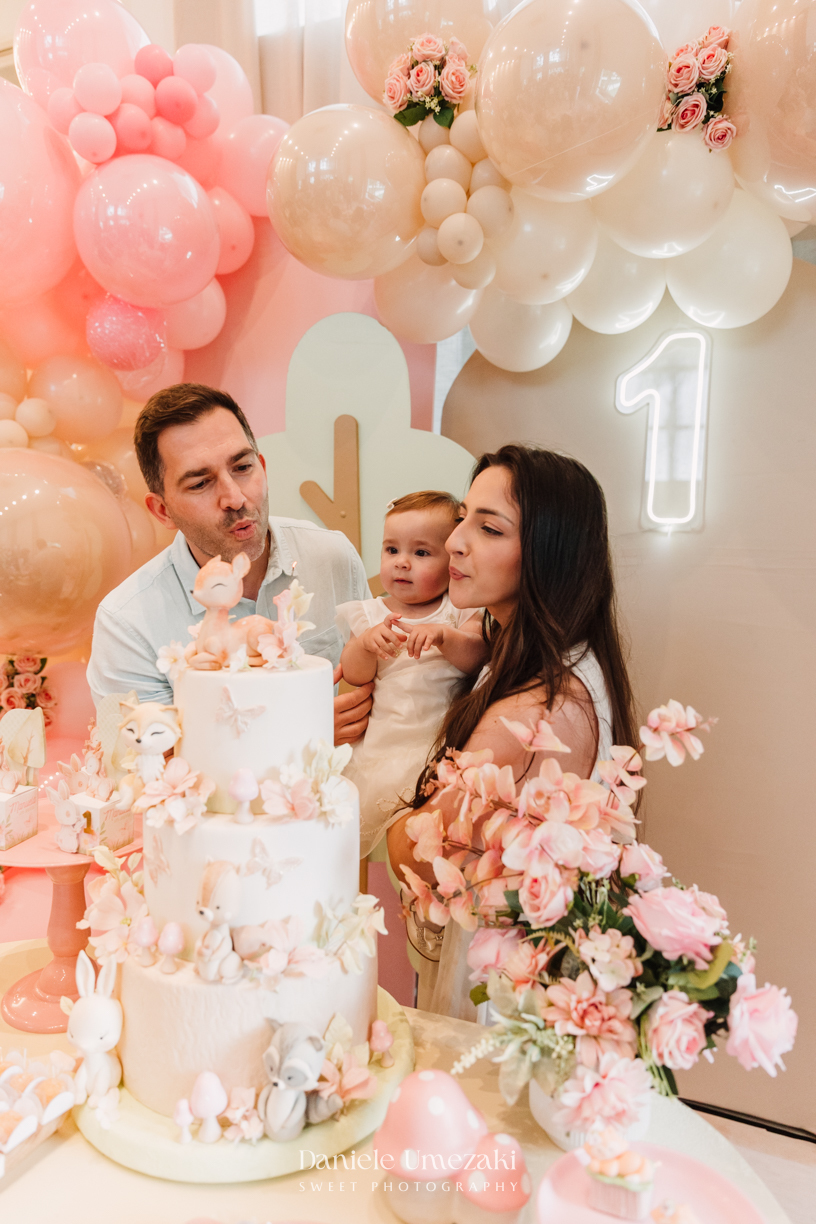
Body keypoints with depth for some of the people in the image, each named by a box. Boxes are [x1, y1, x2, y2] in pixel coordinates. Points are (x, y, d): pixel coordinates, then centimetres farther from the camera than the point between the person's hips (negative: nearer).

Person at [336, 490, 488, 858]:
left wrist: (443, 636, -26)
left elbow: (476, 657, -8)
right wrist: (366, 643, -17)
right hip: (382, 739, 2)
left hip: (445, 735, -2)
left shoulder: (460, 610, 7)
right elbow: (353, 676, 3)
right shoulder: (369, 614, 12)